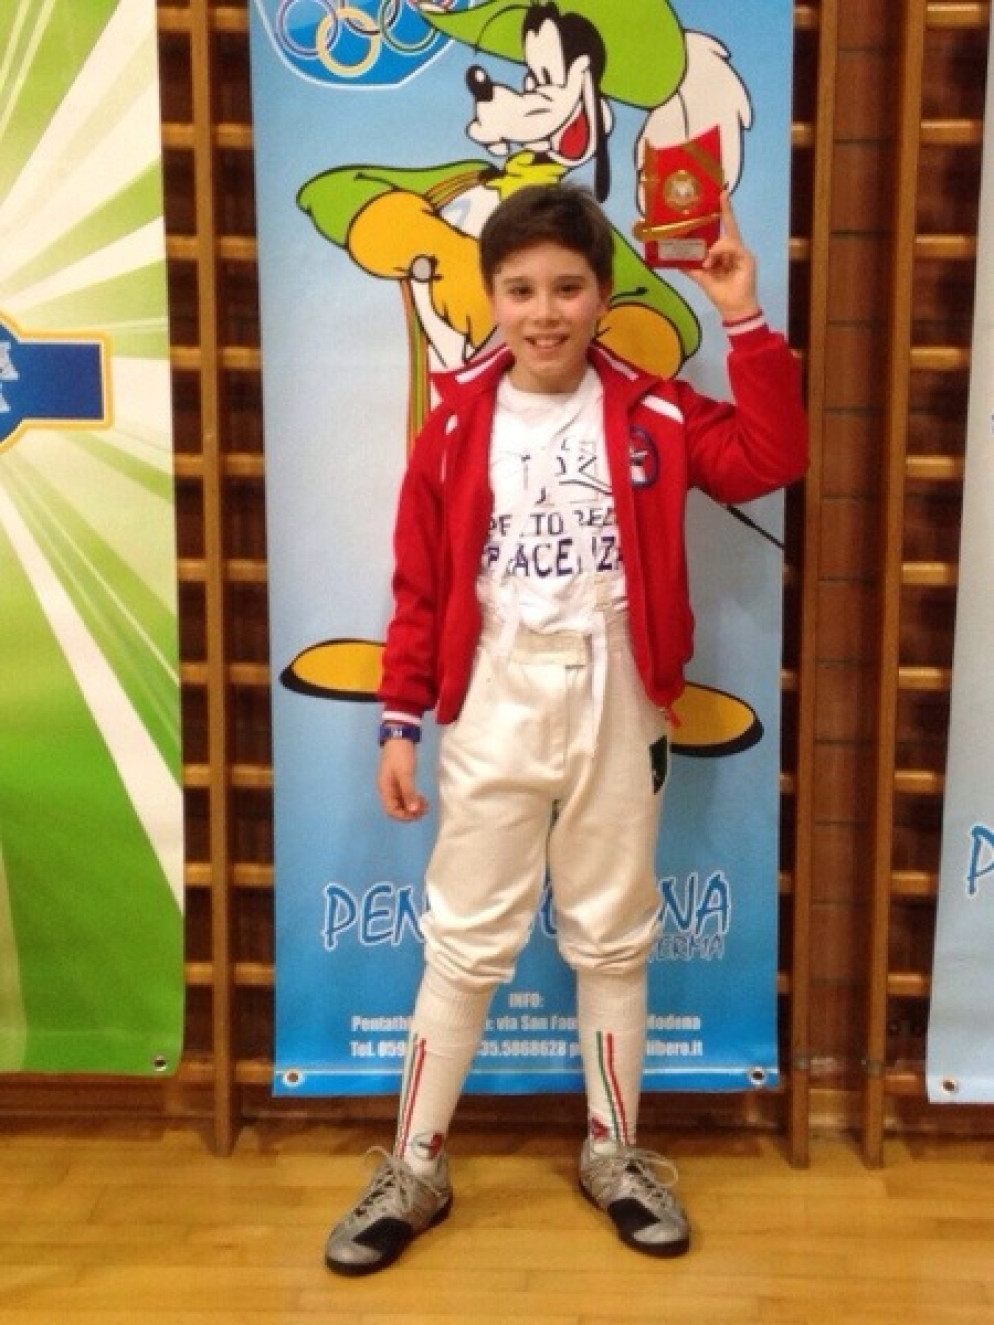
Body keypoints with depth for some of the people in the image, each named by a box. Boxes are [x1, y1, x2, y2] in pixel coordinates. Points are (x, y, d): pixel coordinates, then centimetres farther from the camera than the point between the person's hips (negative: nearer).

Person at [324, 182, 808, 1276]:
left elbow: (773, 458, -12)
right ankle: (414, 1169, 22)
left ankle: (612, 1155, 31)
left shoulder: (652, 414, -1)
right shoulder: (457, 424, -3)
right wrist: (400, 722, -3)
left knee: (613, 940, 13)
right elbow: (419, 586, -1)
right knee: (464, 944, 7)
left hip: (614, 709, 1)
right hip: (493, 712, 0)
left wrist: (745, 322, -15)